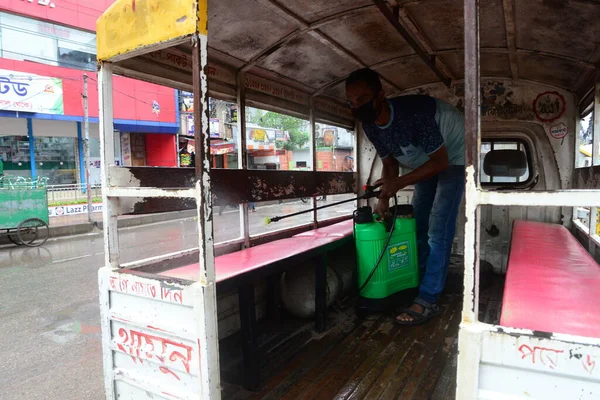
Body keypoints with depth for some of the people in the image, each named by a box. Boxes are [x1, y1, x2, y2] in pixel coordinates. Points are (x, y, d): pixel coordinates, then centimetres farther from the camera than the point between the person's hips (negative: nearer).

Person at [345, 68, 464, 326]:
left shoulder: (413, 113, -36)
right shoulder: (369, 126, -13)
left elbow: (440, 160, -28)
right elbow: (390, 163, -2)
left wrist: (400, 183, -32)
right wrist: (384, 198, -13)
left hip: (453, 157, -7)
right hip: (427, 160, 8)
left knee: (438, 230, -15)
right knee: (417, 225, 8)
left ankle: (428, 301, -10)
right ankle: (419, 284, 22)